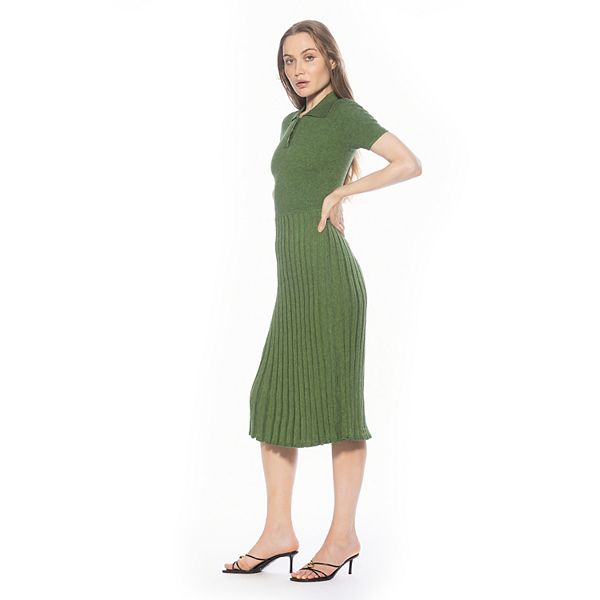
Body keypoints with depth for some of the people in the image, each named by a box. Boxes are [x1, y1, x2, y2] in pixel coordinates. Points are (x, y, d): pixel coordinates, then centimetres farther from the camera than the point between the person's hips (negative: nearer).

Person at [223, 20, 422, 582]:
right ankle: (278, 532, 11)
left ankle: (344, 534, 6)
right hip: (294, 280, 8)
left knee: (335, 402, -3)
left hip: (327, 274, -8)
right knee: (273, 401, 5)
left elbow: (410, 164, -10)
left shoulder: (346, 112, -2)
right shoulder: (293, 123, 20)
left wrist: (339, 193, -9)